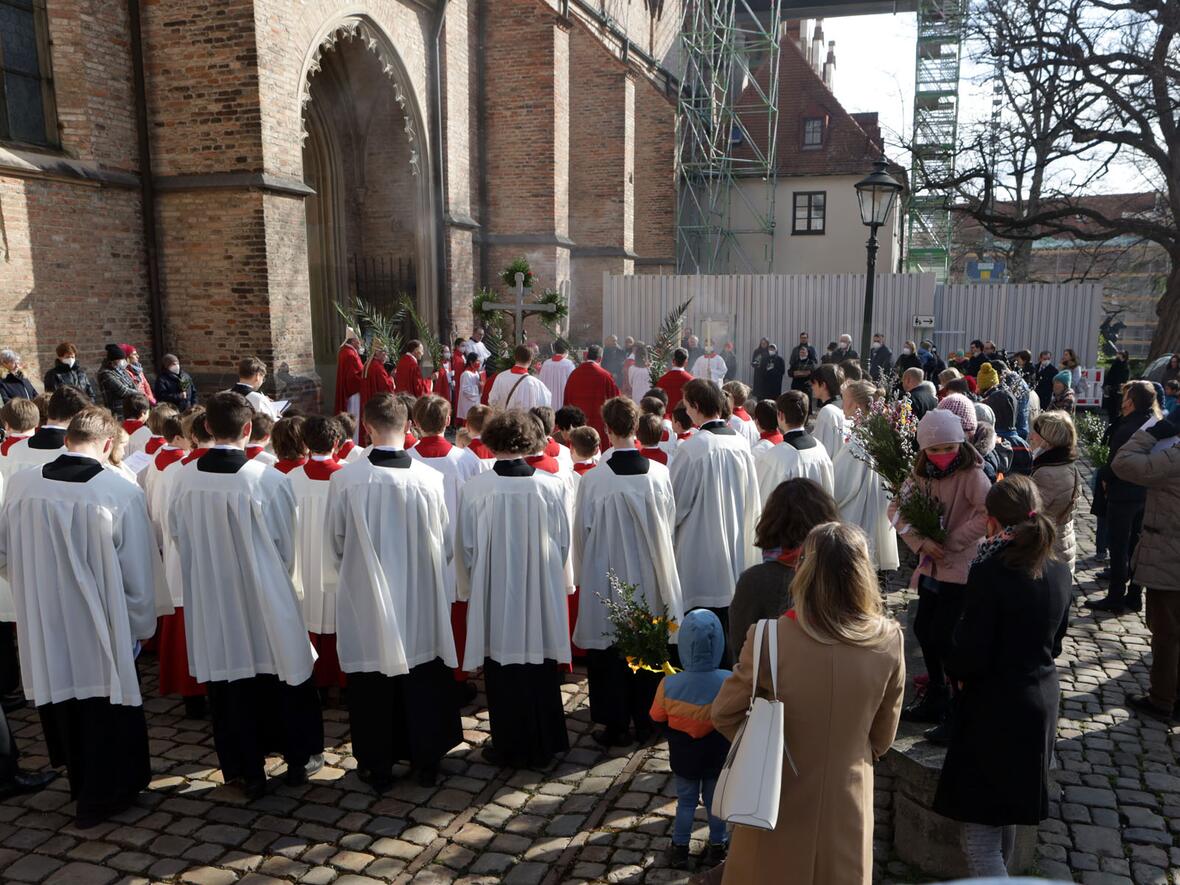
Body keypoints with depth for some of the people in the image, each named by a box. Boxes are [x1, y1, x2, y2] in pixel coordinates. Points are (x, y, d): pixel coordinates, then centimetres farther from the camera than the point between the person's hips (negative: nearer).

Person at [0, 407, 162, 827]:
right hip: (102, 630, -4)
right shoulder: (123, 493, -21)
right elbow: (140, 571, -13)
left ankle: (79, 782, 43)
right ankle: (100, 799, 29)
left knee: (63, 706, 23)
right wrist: (142, 625, 2)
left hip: (43, 624, 4)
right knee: (105, 712, 15)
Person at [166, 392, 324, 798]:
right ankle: (299, 757, 31)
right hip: (264, 601, -2)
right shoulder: (268, 480, -20)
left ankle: (246, 772, 27)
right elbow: (286, 547, -8)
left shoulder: (183, 479, -11)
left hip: (210, 603, 3)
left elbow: (176, 536, 3)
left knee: (228, 682, 15)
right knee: (282, 676, 16)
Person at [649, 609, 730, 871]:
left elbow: (658, 720, -10)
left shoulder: (669, 685, -26)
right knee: (715, 802, 22)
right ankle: (717, 847, 38)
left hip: (684, 759, 0)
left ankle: (679, 849, 34)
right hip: (718, 758, 0)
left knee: (686, 802, 21)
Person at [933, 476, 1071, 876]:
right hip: (1042, 703, 8)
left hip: (995, 710, -8)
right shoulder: (1059, 573, -1)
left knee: (979, 832, 0)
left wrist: (953, 664, 1)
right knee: (1007, 813, 27)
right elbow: (1053, 642, 11)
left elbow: (969, 658, -20)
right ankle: (998, 872, 43)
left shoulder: (989, 573, -23)